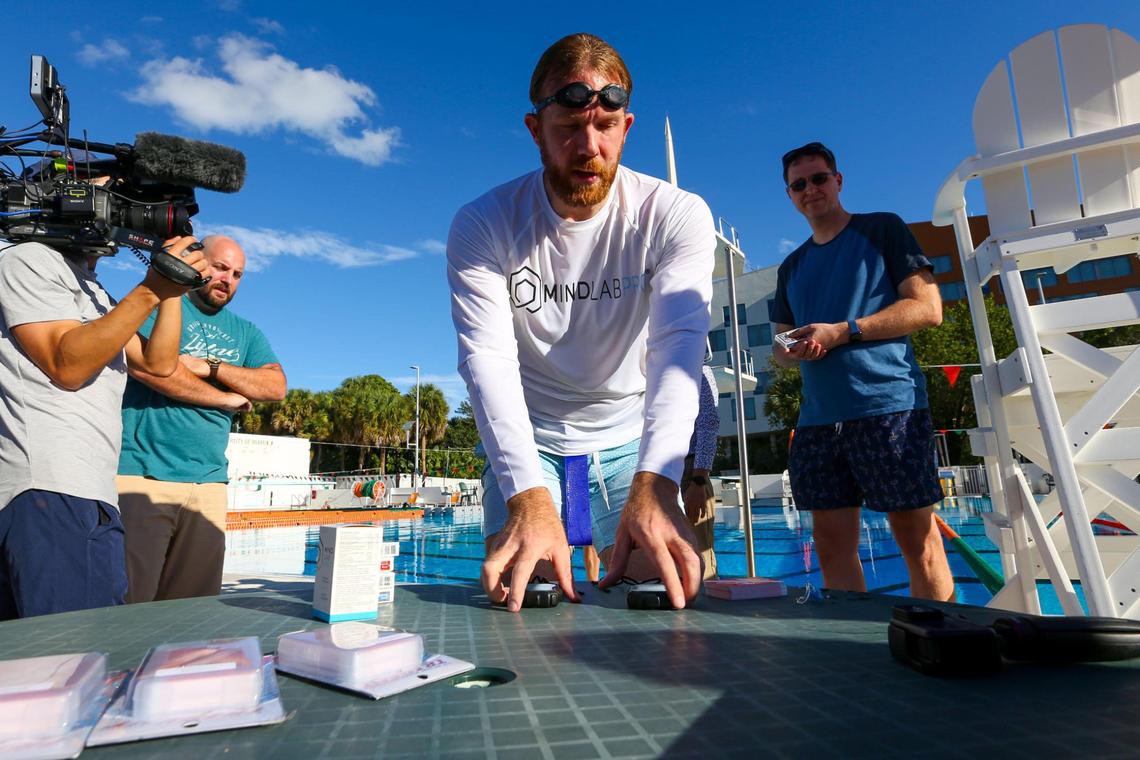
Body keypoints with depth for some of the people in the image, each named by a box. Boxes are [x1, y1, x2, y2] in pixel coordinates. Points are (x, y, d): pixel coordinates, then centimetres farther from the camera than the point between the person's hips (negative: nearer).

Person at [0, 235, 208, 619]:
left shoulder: (96, 296, 27)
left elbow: (158, 363, 15)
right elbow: (67, 366, -12)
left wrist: (172, 287, 10)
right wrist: (150, 291, -15)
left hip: (85, 493, 9)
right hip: (51, 491, -9)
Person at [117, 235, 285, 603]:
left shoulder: (247, 333, 19)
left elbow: (276, 387, 4)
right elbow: (145, 365, -13)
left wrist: (208, 366, -8)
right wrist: (227, 398, -5)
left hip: (207, 483, 5)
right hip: (141, 475, -4)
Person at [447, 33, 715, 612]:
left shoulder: (677, 216, -16)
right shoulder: (482, 226, -15)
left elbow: (678, 346, -29)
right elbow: (488, 359, -27)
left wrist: (652, 485, -45)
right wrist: (529, 498, -42)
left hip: (631, 439, 1)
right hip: (526, 442, 0)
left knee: (663, 594, -1)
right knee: (519, 601, -6)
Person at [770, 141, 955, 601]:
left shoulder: (882, 230, 7)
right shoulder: (792, 267, 21)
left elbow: (928, 308, -3)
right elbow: (782, 342, 23)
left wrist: (842, 331, -11)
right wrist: (787, 351, -2)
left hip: (889, 406, -5)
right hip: (818, 419, 5)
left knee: (917, 538, -1)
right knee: (832, 544, 6)